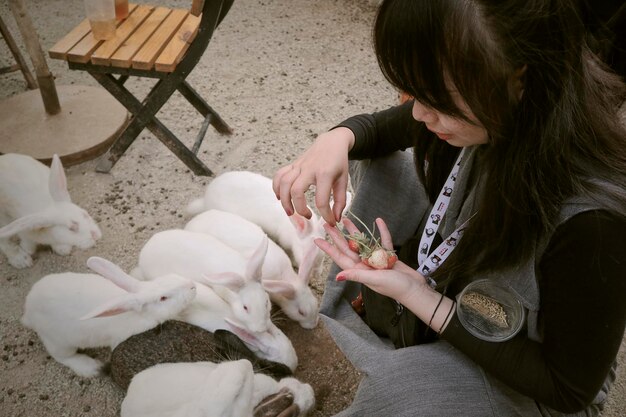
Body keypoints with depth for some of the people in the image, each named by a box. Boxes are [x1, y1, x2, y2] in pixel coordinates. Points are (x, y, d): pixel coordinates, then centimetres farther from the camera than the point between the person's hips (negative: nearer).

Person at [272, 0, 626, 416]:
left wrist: (416, 295, -33)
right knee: (382, 160, -10)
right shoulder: (489, 115, -20)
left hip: (522, 369, -5)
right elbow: (380, 126, -1)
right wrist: (336, 139, -26)